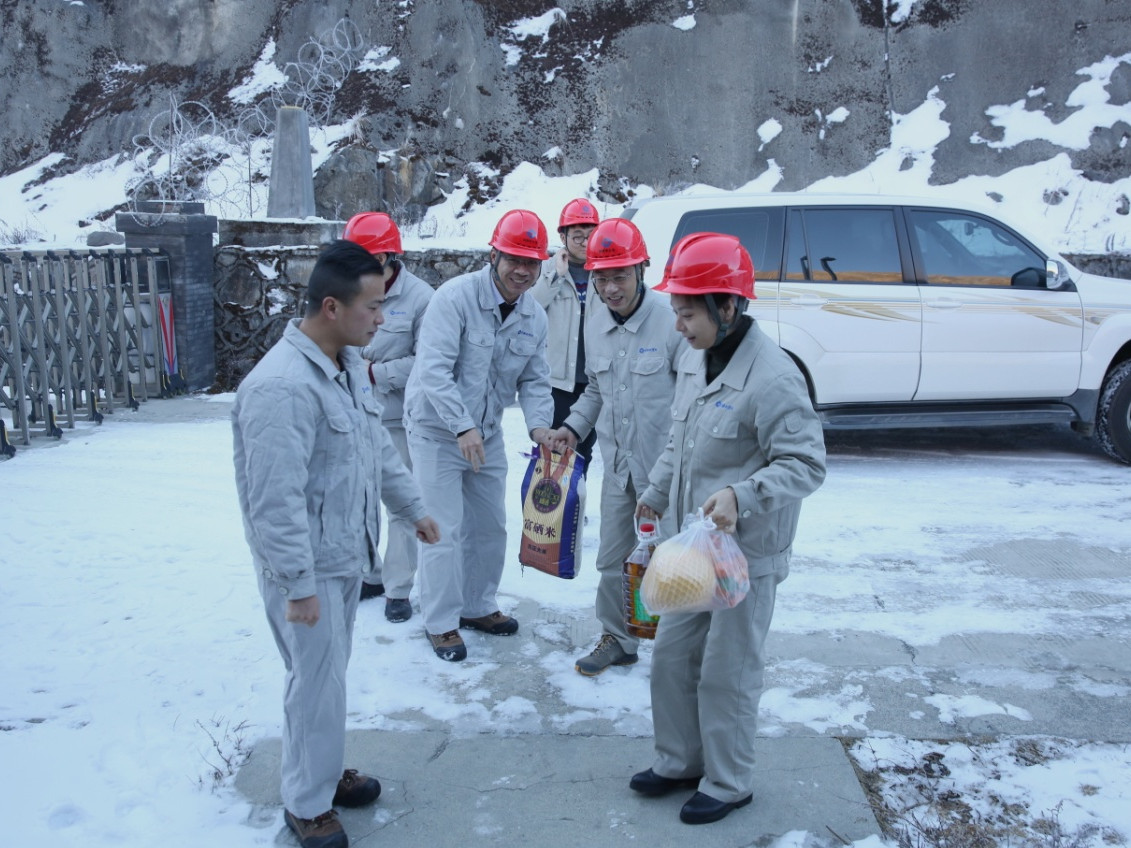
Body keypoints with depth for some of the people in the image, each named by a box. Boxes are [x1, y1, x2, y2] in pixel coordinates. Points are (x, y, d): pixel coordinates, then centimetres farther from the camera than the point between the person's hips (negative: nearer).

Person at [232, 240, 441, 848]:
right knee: (318, 683, 4)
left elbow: (378, 446, 16)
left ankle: (324, 770, 39)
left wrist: (413, 508, 22)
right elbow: (277, 500, -27)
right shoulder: (281, 387, -27)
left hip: (348, 553, 8)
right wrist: (298, 585, -23)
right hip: (307, 567, -8)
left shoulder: (350, 362, 3)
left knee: (329, 674, 21)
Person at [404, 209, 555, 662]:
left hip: (487, 433, 7)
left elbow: (534, 380, 3)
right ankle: (441, 623, 12)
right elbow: (434, 369, -28)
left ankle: (477, 607, 35)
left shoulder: (535, 316, -1)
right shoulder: (456, 297, -22)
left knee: (490, 526, 16)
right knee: (444, 530, -4)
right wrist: (462, 427, -34)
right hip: (437, 429, -7)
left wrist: (539, 424, -16)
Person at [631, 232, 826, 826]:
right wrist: (657, 492, 27)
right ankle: (680, 761, 37)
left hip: (747, 553, -8)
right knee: (672, 658, 17)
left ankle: (728, 783, 27)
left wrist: (743, 495, -34)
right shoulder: (694, 359, 4)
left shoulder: (772, 376, -23)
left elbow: (805, 464, -21)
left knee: (727, 674, 6)